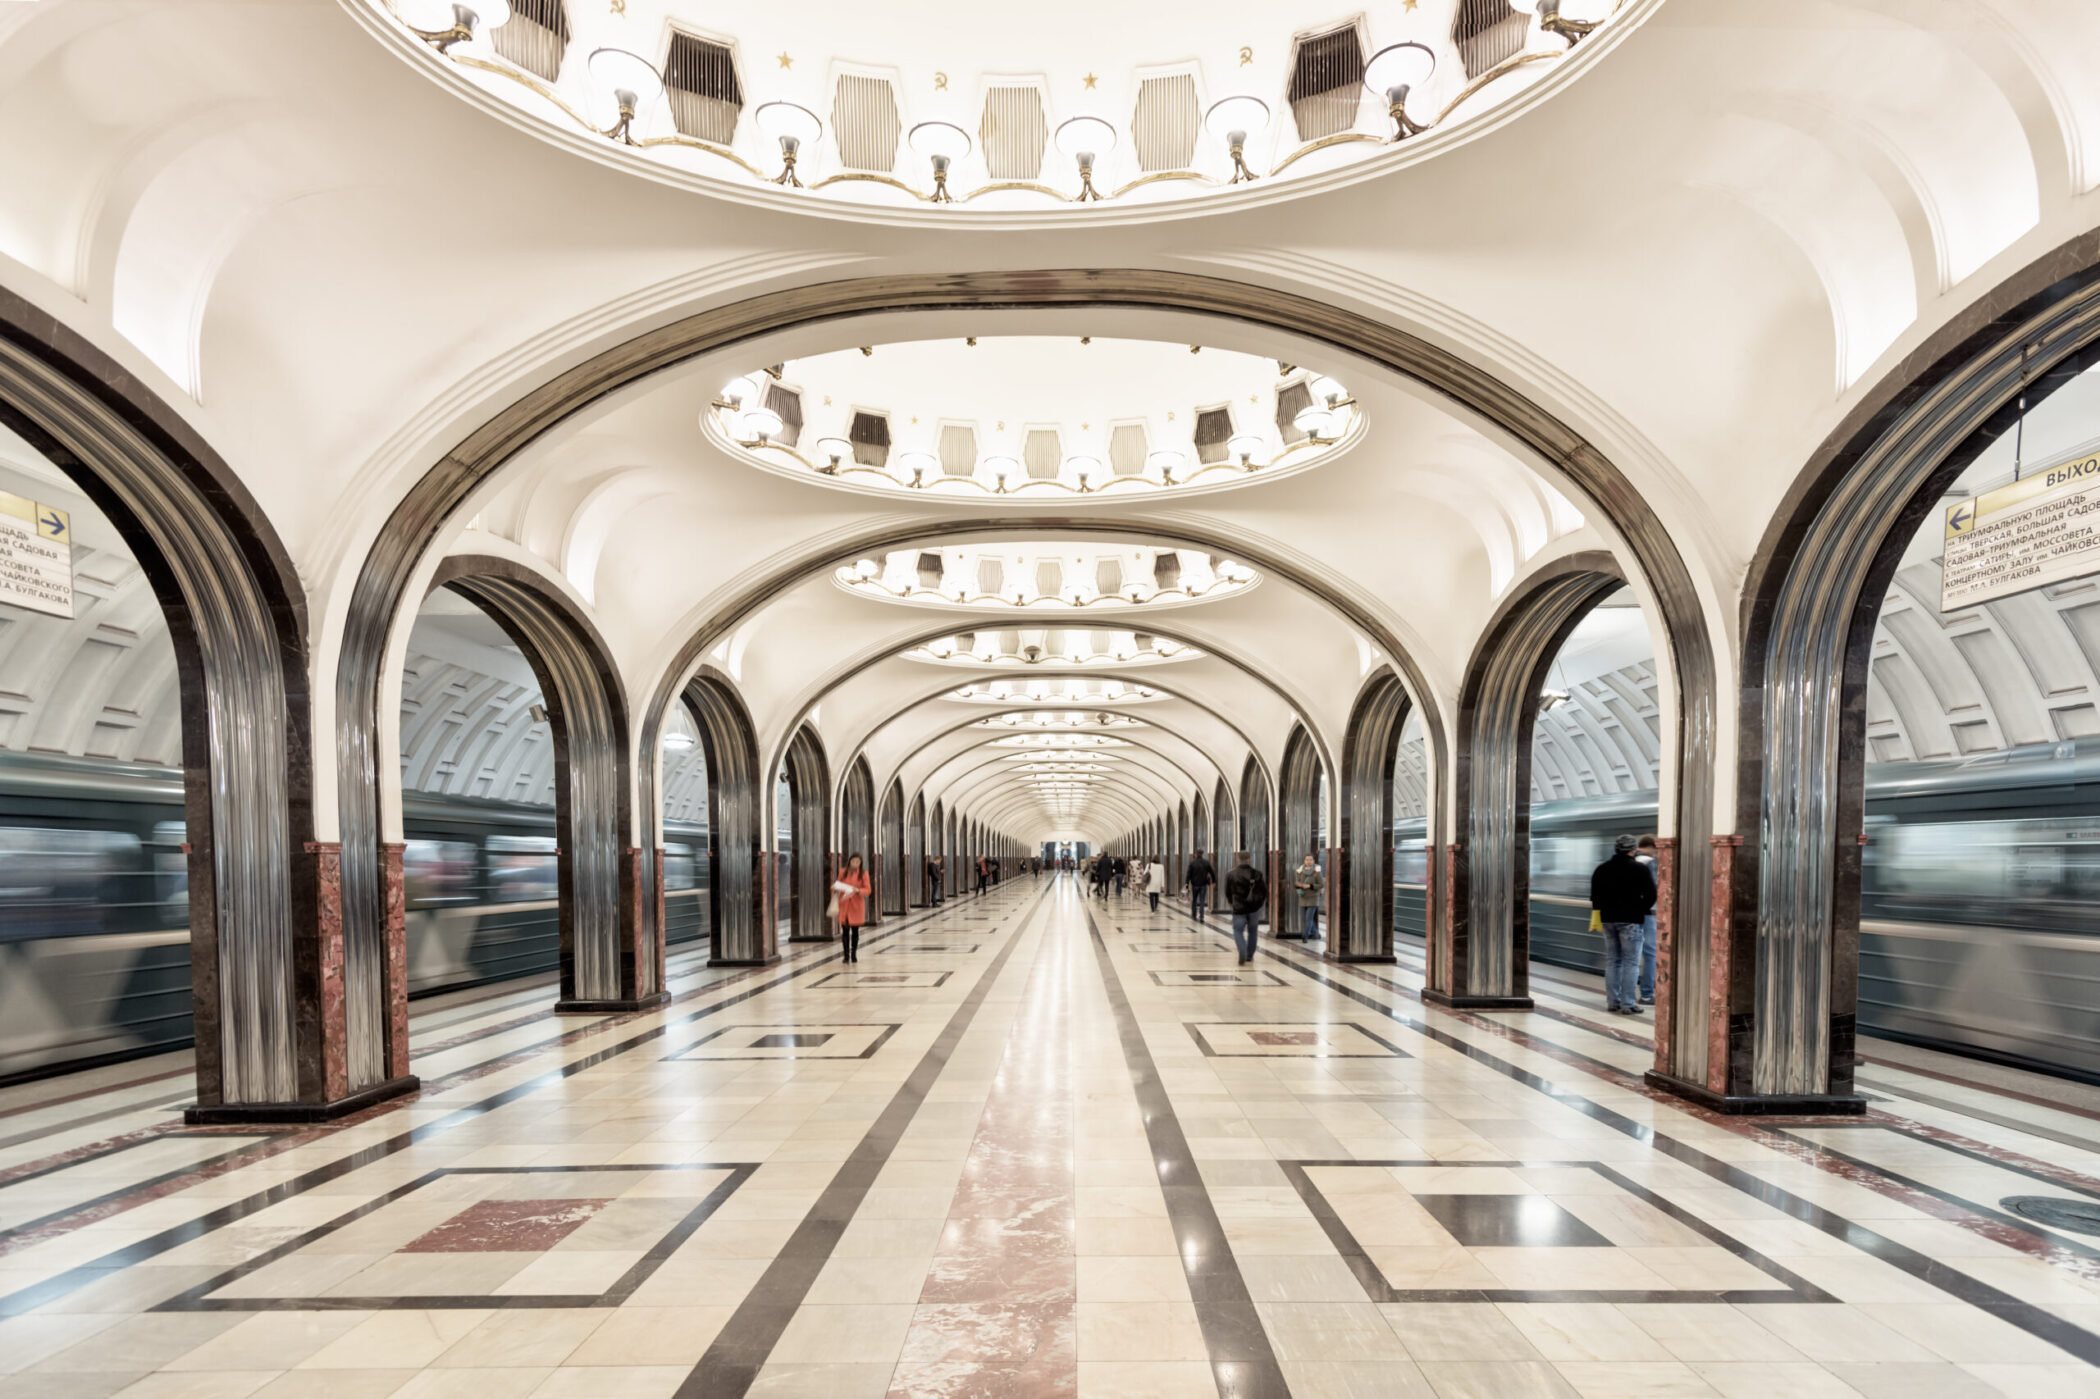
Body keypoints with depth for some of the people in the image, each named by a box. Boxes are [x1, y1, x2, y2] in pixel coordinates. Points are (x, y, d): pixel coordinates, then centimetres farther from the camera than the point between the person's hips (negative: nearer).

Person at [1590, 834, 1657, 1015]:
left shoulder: (1602, 869, 9)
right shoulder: (1640, 869, -7)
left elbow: (1595, 896, 10)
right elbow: (1651, 895, -8)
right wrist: (1641, 910, 6)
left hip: (1608, 919, 5)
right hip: (1630, 920, -5)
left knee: (1612, 961, 12)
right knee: (1631, 962, -1)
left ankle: (1612, 1001, 15)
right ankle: (1628, 1004, -3)